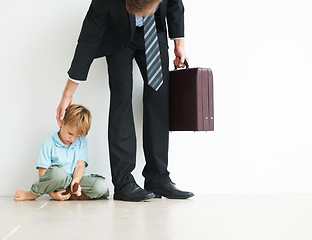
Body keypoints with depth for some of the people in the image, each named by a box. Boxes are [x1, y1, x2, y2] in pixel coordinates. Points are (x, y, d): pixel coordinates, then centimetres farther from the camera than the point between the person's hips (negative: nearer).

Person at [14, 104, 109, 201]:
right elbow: (42, 174, -7)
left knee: (101, 186, -26)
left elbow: (80, 166, -2)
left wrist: (76, 181, -24)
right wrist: (52, 194, -21)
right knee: (57, 172, -40)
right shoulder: (49, 144, -2)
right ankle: (34, 192, -14)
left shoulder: (82, 143, 9)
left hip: (77, 179, 4)